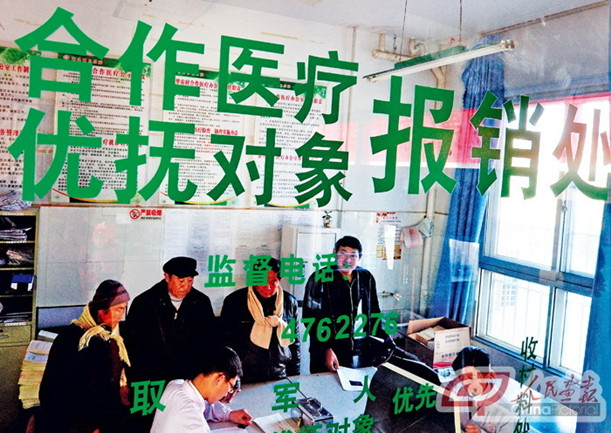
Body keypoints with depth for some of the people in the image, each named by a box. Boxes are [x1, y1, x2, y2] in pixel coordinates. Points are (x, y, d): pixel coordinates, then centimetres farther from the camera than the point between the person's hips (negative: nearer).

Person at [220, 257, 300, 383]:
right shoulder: (234, 301, -7)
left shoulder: (290, 302, 2)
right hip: (245, 380, -2)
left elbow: (294, 342, 9)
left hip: (281, 378, 2)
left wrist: (295, 378, 8)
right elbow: (225, 342, -1)